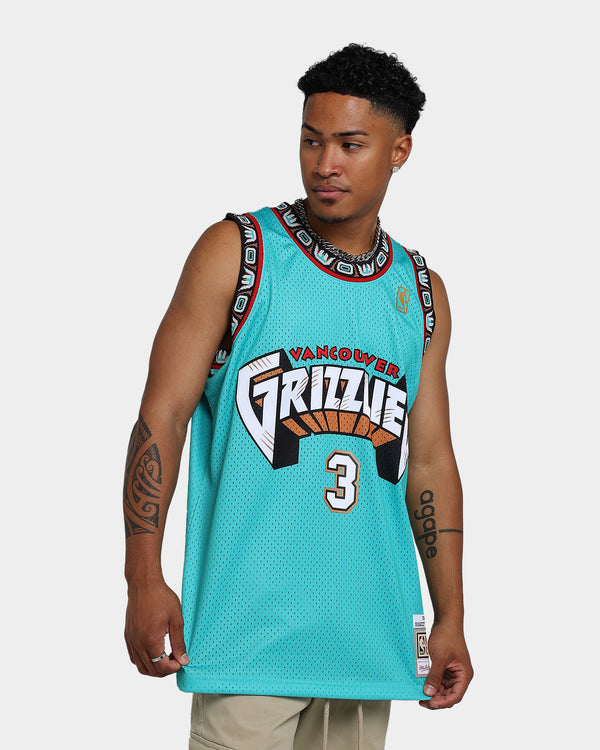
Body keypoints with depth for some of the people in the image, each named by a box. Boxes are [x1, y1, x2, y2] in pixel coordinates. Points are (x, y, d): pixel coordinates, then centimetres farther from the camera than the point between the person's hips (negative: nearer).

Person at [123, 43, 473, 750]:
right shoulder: (236, 253, -2)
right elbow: (163, 413, -5)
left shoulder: (422, 293, 11)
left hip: (370, 632, 4)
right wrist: (144, 582, -12)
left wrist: (451, 620, 11)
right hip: (249, 628, -4)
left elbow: (431, 460, 15)